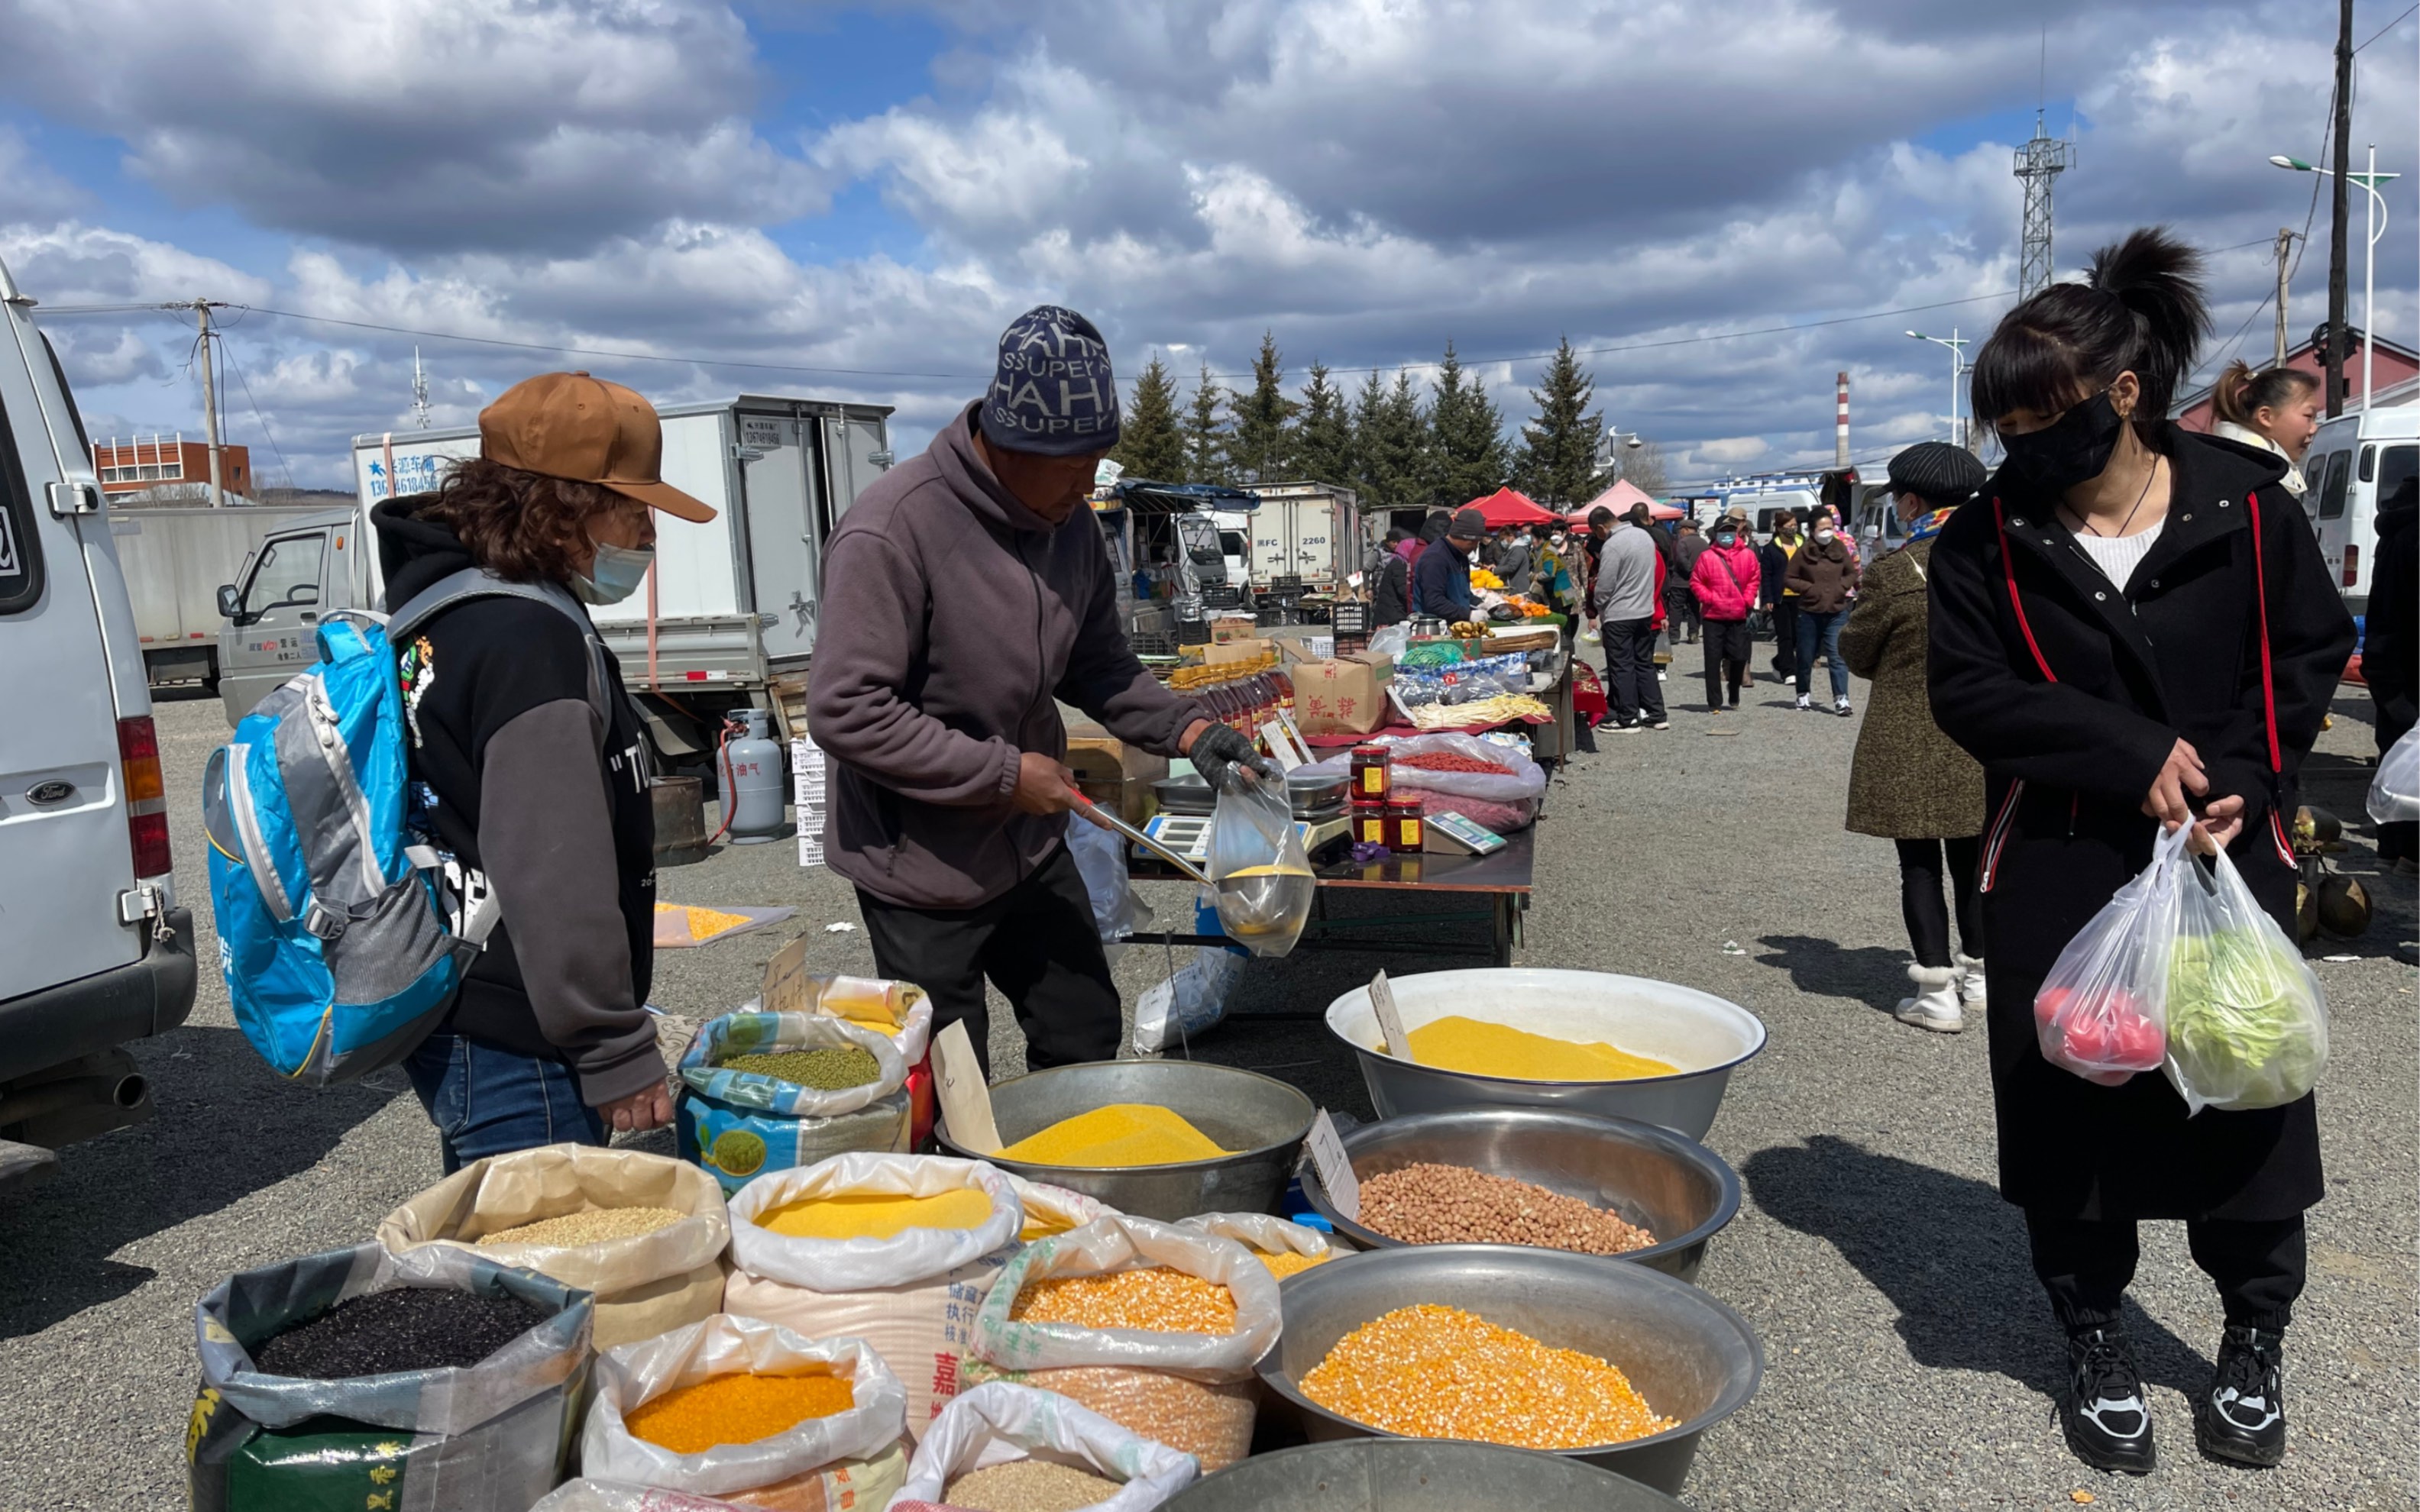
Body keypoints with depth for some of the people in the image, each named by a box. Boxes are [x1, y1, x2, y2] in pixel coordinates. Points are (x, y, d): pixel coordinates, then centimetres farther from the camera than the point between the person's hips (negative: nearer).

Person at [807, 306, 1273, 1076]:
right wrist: (1006, 773, -23)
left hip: (1032, 849, 7)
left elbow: (1099, 666, 12)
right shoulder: (893, 529, -24)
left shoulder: (1069, 523, 0)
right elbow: (846, 711, -25)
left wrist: (1186, 728, -6)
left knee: (1087, 1041, 19)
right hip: (925, 874, -7)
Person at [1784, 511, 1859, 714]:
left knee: (1837, 656, -8)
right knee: (1806, 657, 10)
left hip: (1837, 612, 1)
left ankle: (1841, 699, -10)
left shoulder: (1840, 548, 3)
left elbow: (1852, 573, 14)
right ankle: (1803, 695, 28)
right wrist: (1808, 588, -12)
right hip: (1809, 613, -1)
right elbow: (1789, 579, 2)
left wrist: (1843, 586, -5)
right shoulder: (1803, 552, -4)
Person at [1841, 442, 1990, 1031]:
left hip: (1909, 744, -5)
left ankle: (1938, 993, 6)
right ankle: (1978, 974, 27)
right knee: (1973, 860, 16)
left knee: (1920, 866, 3)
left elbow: (1855, 653, -3)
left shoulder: (1893, 573, -15)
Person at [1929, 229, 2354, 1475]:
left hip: (2227, 853, 0)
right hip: (2060, 868, 0)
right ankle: (2095, 1343, 26)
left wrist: (2244, 782, -10)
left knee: (2244, 1092, 8)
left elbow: (2311, 650, 5)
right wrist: (2134, 754, -17)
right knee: (2067, 1103, 7)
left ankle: (2255, 1340, 31)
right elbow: (1968, 690, -8)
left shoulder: (2246, 506, -3)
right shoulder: (1990, 537, -4)